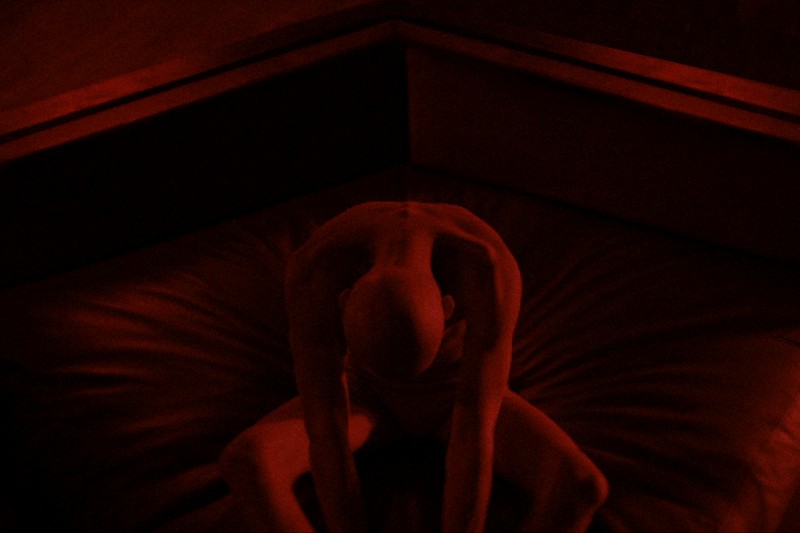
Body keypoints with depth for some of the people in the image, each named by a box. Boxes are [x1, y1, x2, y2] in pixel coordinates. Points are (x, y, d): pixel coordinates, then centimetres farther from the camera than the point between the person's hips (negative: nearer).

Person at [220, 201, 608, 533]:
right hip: (368, 394, 1)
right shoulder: (314, 267, -39)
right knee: (245, 465, -30)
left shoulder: (491, 270, -41)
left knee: (580, 488, -31)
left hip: (455, 395, 0)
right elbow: (325, 441, -38)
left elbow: (475, 442, -43)